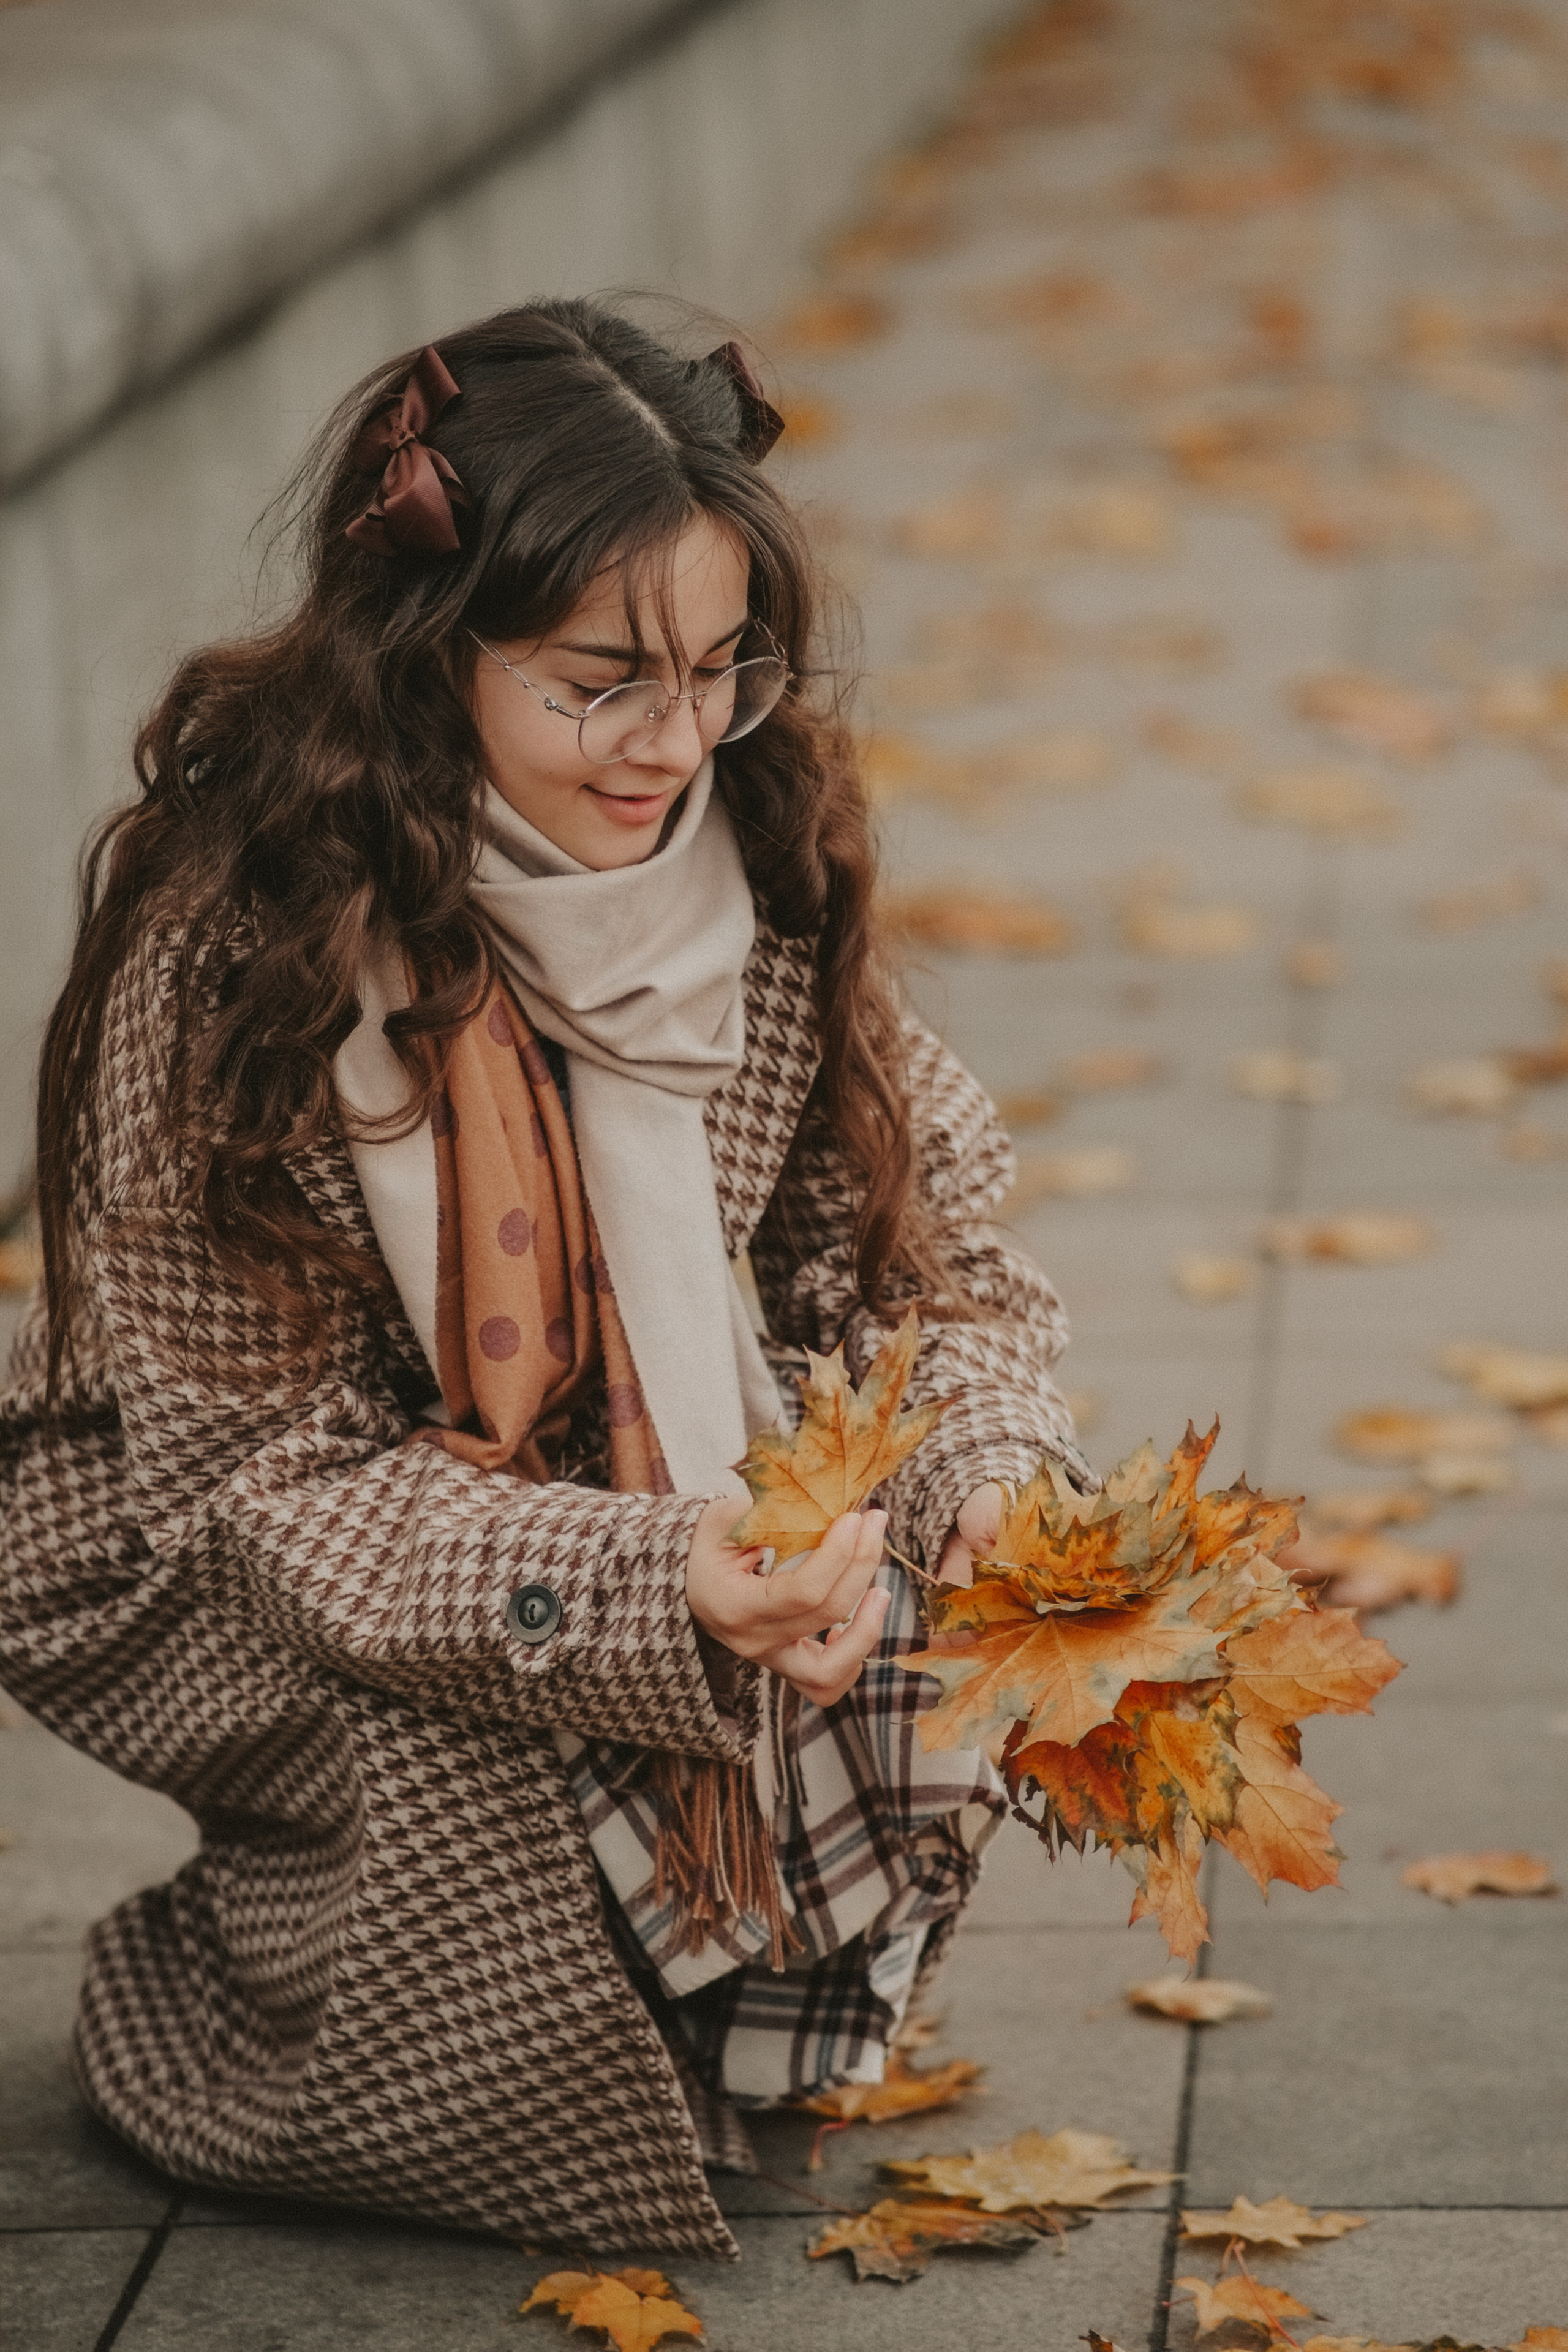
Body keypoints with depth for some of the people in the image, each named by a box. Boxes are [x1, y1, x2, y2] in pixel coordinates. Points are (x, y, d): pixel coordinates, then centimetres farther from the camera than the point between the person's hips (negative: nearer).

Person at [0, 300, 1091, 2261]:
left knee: (919, 1641, -18)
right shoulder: (234, 940, -28)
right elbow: (272, 1478, -28)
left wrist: (991, 1475, -27)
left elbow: (917, 1244, -5)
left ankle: (718, 2001, 10)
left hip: (645, 1490, 5)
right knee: (472, 1767, -32)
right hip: (200, 1559, -5)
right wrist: (649, 1588, -42)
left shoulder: (753, 853, -12)